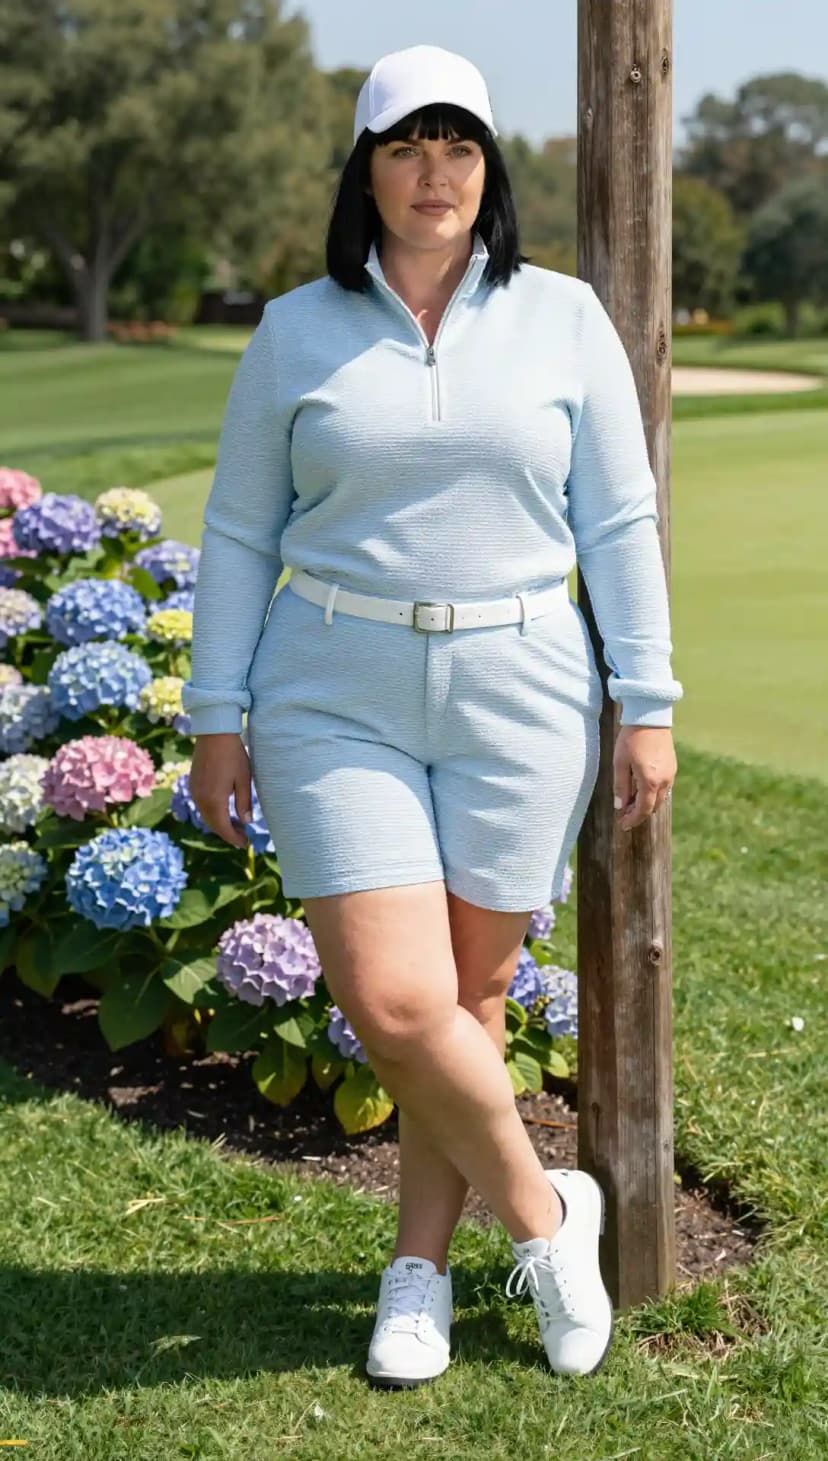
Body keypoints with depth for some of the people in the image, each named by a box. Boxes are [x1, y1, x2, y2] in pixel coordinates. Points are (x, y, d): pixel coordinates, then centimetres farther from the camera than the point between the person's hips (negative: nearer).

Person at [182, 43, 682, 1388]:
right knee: (394, 1003, -10)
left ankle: (422, 1268, 23)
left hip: (517, 697, 0)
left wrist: (647, 702, 0)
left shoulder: (563, 318, 3)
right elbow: (240, 533, 7)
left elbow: (619, 521, 4)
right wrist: (218, 714, 3)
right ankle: (543, 1212, 13)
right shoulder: (297, 332, 4)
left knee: (471, 998, 5)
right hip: (337, 700, 0)